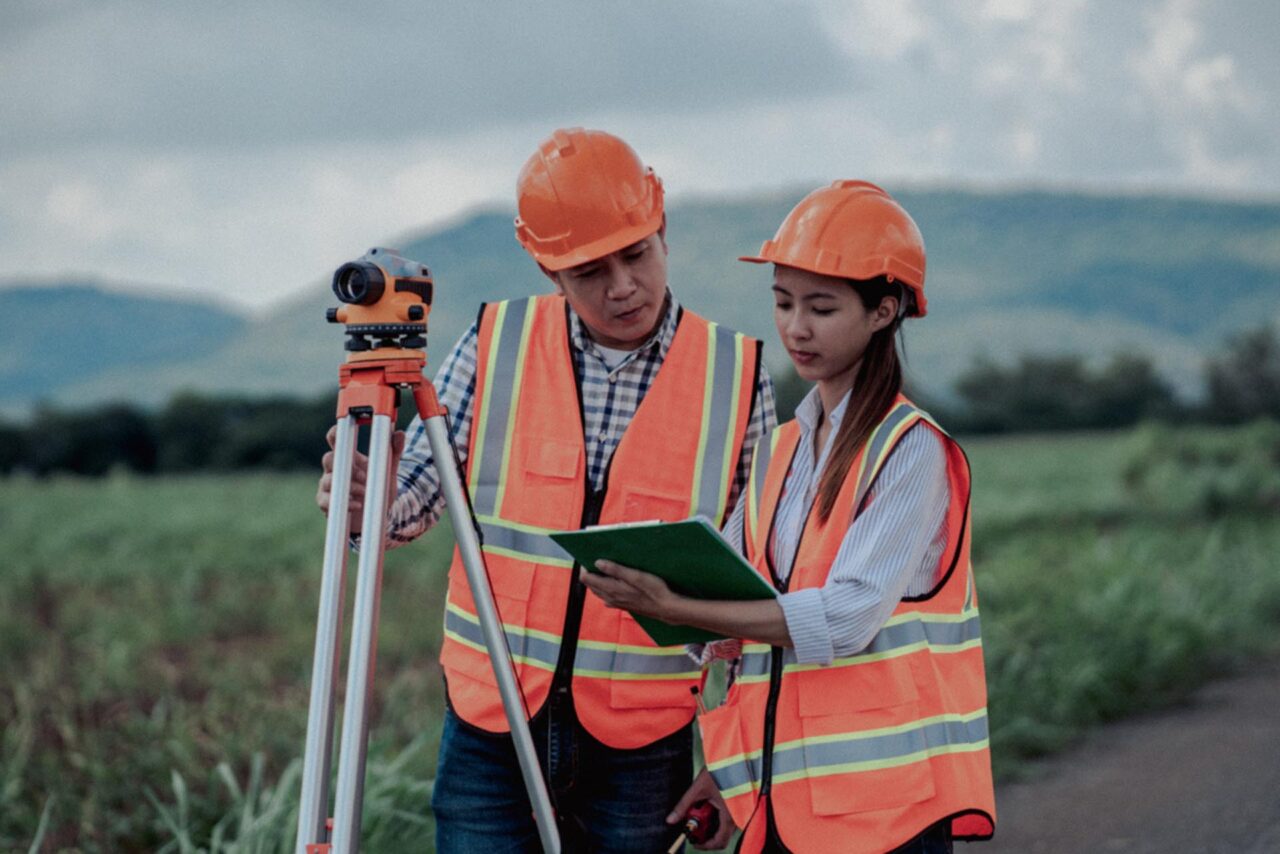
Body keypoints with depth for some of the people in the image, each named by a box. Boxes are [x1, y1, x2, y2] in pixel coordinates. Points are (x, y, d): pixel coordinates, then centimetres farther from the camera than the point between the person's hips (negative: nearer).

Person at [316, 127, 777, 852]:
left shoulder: (736, 378, 0)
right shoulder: (495, 347, 1)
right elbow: (415, 499, 3)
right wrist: (362, 507, -18)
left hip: (641, 743, 0)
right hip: (491, 732, 0)